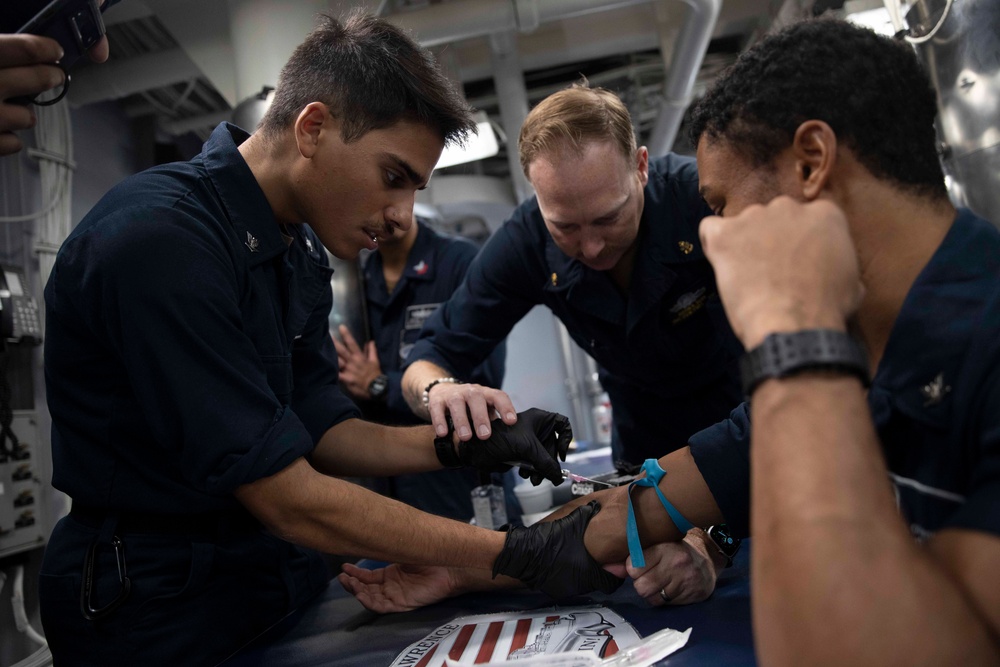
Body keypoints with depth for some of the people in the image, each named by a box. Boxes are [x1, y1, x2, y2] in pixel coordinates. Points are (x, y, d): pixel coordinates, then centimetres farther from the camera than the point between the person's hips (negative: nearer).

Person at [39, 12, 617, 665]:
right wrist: (516, 554, -23)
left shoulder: (301, 252, 2)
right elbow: (287, 498, -26)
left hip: (280, 574, 7)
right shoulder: (161, 242, -26)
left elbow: (319, 432, 3)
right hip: (164, 607, -7)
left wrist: (465, 445, -11)